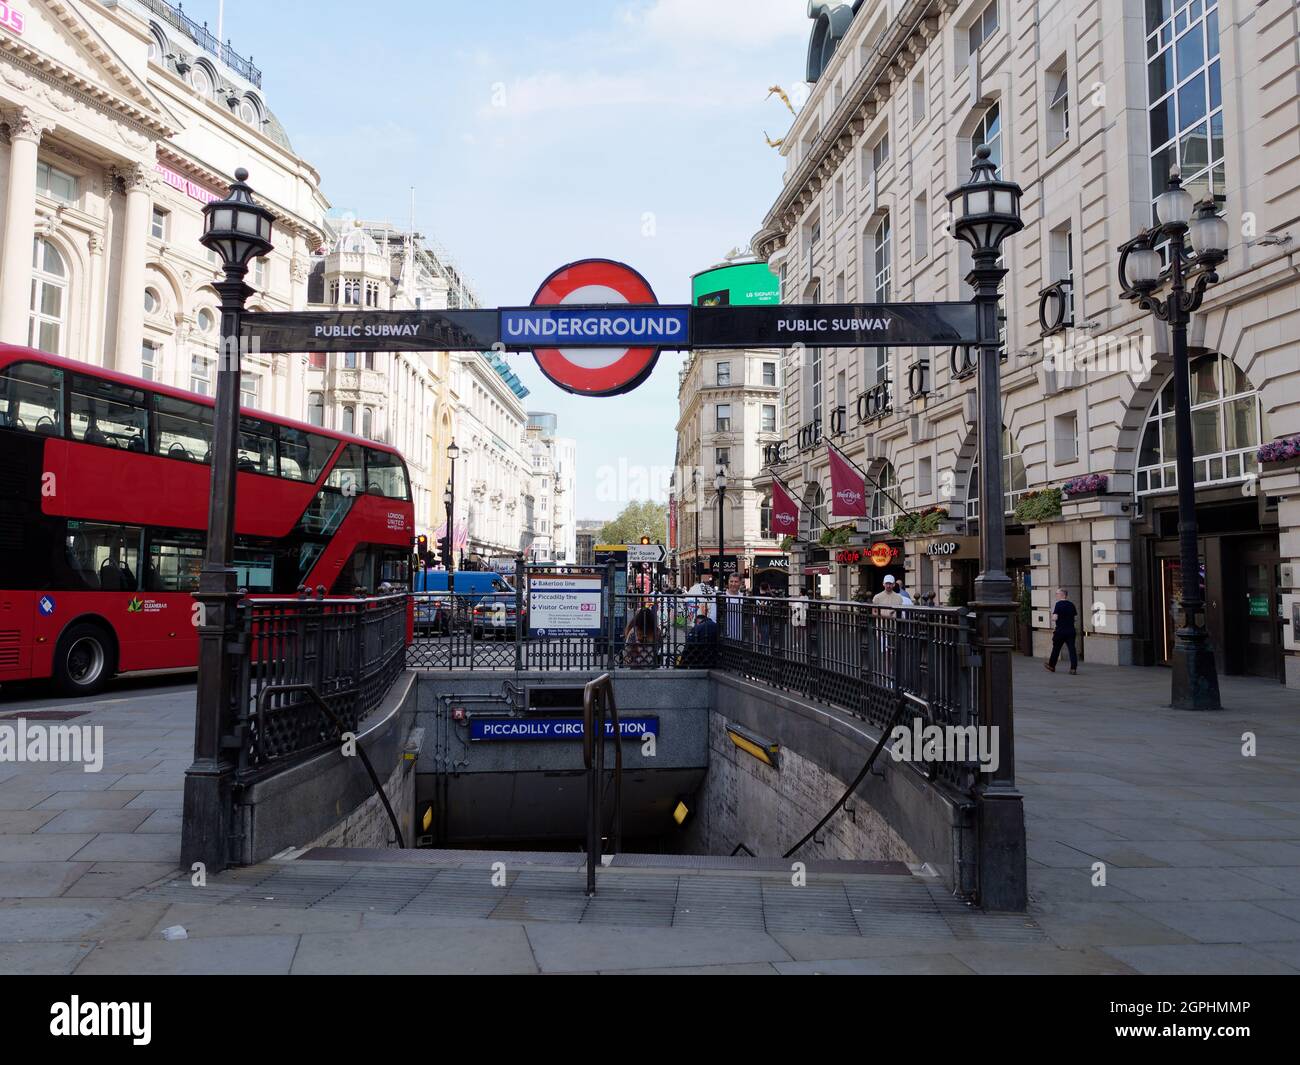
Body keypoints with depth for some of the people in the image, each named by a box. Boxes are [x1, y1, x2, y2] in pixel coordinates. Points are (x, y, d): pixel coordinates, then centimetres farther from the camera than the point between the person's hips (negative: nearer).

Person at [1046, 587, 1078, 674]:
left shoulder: (1058, 604, -12)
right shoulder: (1071, 604, 6)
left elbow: (1055, 617, -18)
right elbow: (1076, 616, 12)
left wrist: (1052, 612, 2)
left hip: (1060, 631, -4)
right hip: (1071, 630, 4)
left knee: (1056, 648, 11)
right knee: (1072, 649, 1)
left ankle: (1051, 666, 25)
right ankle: (1073, 668, -7)